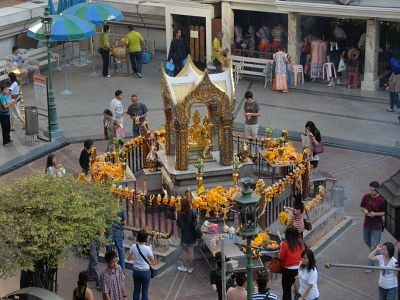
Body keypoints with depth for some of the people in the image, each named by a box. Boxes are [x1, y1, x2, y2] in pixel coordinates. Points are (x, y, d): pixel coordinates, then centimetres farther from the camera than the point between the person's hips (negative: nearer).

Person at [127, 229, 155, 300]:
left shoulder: (133, 246, -12)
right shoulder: (148, 249, -21)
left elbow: (129, 258, 3)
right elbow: (153, 263, -11)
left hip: (136, 271, 3)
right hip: (145, 272, -3)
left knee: (136, 291, 18)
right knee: (145, 292, 10)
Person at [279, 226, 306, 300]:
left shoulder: (285, 244, -18)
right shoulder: (301, 242, -6)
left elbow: (281, 258, -9)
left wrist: (281, 247, 4)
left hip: (288, 270, -4)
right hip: (299, 269, 4)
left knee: (287, 290, 9)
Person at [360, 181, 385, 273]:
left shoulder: (381, 200, -19)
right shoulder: (366, 197, -7)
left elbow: (385, 213, -10)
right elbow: (361, 206, 9)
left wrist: (375, 214, -23)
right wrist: (364, 210, -13)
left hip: (376, 227, -5)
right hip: (366, 225, 6)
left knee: (374, 246, -1)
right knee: (367, 242, 23)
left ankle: (370, 266, 9)